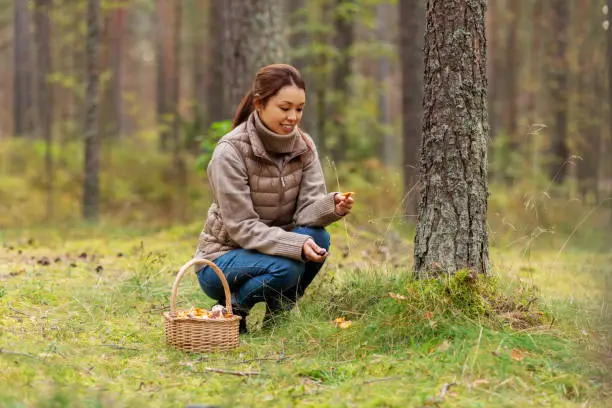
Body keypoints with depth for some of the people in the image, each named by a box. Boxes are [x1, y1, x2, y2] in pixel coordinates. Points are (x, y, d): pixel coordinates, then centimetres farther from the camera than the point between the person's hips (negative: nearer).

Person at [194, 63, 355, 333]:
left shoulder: (303, 146, -3)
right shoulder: (230, 151, -20)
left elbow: (307, 208, -10)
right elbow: (241, 227, -22)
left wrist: (332, 205, -34)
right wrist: (296, 246, -36)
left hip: (273, 247, 5)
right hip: (223, 258, -5)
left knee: (317, 237, -24)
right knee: (286, 267, -33)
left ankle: (278, 315, -2)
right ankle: (230, 311, -4)